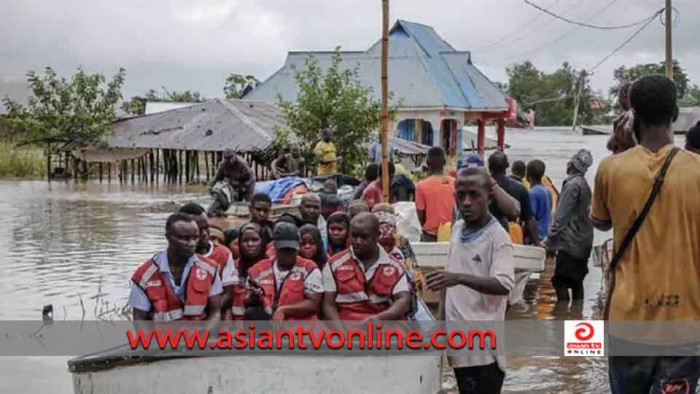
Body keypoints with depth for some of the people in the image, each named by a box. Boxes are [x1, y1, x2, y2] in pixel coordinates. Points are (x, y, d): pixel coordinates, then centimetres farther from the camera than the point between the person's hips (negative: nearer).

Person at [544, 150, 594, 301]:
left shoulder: (572, 185, -14)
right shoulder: (584, 185, 15)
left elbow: (561, 216, -19)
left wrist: (550, 240, -17)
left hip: (570, 244, -10)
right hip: (583, 243, 10)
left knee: (560, 283, -9)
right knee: (576, 283, 13)